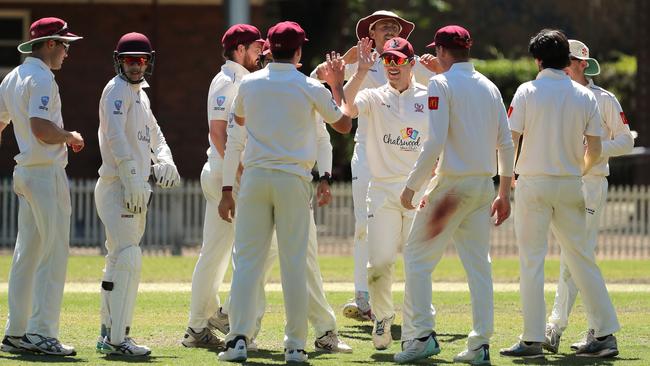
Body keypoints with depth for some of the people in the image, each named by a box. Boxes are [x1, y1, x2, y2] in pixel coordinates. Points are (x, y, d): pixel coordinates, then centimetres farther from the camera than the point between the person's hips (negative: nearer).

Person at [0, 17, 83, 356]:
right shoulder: (41, 78, -14)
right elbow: (40, 127, -25)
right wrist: (71, 137, -9)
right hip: (47, 174, -10)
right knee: (54, 254, -7)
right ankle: (41, 333, -10)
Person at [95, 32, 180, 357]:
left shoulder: (140, 94, 20)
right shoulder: (117, 90, -8)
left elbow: (153, 132, 31)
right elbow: (115, 135, -20)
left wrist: (165, 158, 9)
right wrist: (131, 176, -28)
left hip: (136, 189, 10)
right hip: (116, 186, -10)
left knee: (119, 262, 13)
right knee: (128, 260, -15)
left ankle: (109, 335, 19)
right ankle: (117, 339, -17)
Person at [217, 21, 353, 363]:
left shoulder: (250, 83, 4)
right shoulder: (311, 88, -3)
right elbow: (344, 123, 11)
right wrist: (339, 83, 22)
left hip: (255, 176, 1)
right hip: (293, 179, -1)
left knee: (247, 260, 2)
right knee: (294, 263, 2)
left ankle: (238, 338, -7)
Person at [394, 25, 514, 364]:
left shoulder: (442, 84, -8)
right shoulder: (490, 87, 12)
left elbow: (435, 143, -16)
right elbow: (506, 144, 11)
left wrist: (411, 186, -10)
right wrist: (504, 193, 17)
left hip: (452, 184, -6)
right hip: (484, 184, 7)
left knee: (417, 256, 1)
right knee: (478, 263, 8)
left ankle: (421, 335, -8)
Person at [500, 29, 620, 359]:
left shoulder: (528, 92, -6)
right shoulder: (585, 96, 4)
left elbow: (509, 140, -9)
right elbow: (595, 148, 3)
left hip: (534, 183, -3)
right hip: (571, 185, 3)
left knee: (531, 260, -1)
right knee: (581, 258, 10)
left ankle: (532, 340, -4)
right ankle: (605, 334, 8)